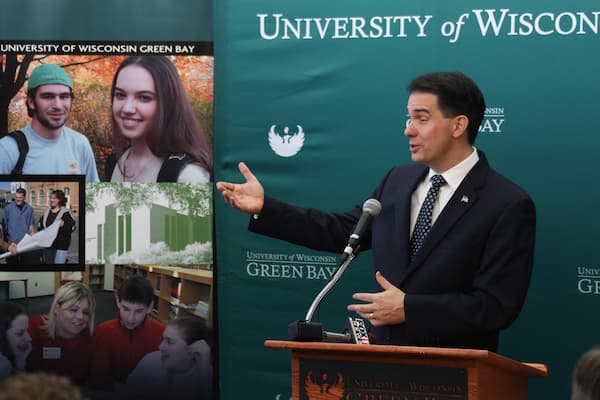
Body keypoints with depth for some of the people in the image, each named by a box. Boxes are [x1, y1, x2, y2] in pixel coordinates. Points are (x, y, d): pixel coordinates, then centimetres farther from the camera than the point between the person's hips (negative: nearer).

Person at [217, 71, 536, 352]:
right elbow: (342, 231, 17)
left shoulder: (509, 206, -9)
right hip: (384, 357, 5)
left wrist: (408, 308, -16)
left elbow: (497, 306, -14)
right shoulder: (398, 181, 11)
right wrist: (265, 208, 11)